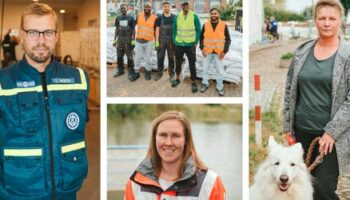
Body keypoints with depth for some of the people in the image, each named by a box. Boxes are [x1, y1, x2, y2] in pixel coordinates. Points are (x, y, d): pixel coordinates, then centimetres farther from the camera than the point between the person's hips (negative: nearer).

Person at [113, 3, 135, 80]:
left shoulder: (130, 18, -2)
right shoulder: (118, 18, 9)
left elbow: (133, 30, -1)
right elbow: (117, 29, 14)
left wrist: (133, 40, -7)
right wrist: (115, 39, 10)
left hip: (128, 40, -4)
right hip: (120, 40, 4)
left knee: (130, 57, -2)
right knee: (119, 57, 9)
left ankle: (131, 72, 4)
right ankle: (120, 70, 20)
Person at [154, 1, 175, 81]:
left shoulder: (174, 17, 1)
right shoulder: (160, 18, 4)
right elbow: (157, 29, 4)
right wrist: (157, 41, -1)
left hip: (171, 41, -1)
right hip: (162, 41, 1)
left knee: (171, 58, 5)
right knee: (160, 57, 5)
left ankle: (171, 74, 14)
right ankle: (159, 73, 16)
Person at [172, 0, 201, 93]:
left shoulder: (194, 16, -7)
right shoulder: (177, 17, 1)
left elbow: (198, 31, -5)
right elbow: (174, 30, 9)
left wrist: (195, 43, -9)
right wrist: (174, 41, 5)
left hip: (190, 45, -3)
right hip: (179, 44, 3)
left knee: (192, 64, 0)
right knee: (178, 62, 16)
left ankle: (193, 83, 10)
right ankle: (177, 79, 33)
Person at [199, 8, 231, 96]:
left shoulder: (224, 25, -4)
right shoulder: (205, 25, -1)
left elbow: (228, 39, 1)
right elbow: (201, 37, 8)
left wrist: (224, 51, -7)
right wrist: (202, 48, -4)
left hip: (219, 53, -1)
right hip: (207, 52, 1)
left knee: (220, 71, 1)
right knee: (205, 69, 10)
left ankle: (220, 87, 15)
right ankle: (205, 84, 29)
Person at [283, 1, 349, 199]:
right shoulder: (302, 51, 7)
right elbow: (290, 90, 11)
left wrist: (332, 132, -15)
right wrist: (288, 127, 7)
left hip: (331, 135, -4)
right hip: (301, 131, 4)